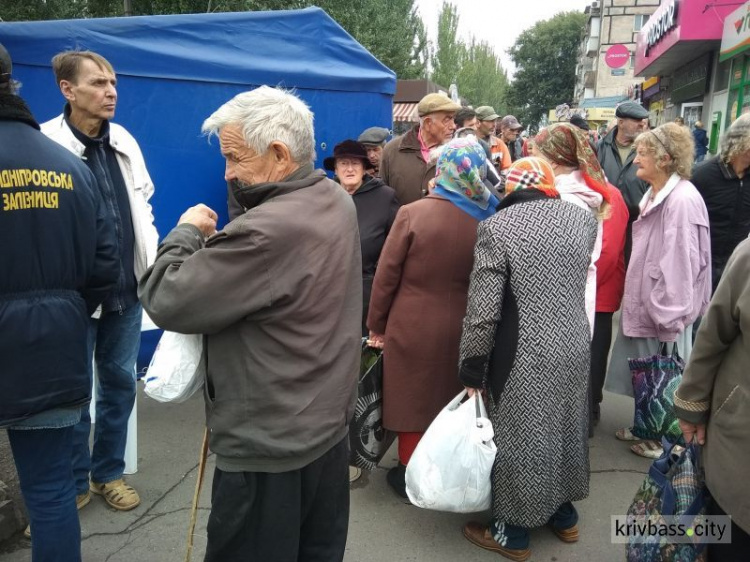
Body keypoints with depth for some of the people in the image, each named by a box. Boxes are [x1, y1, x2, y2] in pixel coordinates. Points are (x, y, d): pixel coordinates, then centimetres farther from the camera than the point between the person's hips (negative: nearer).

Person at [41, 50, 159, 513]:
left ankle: (109, 472, 33)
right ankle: (74, 482, 29)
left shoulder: (124, 140, 5)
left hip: (127, 288, 5)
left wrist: (153, 265, 8)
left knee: (120, 382, 15)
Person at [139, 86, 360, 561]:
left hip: (268, 445, -8)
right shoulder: (337, 201, 2)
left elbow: (166, 301, -22)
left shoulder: (266, 231, -30)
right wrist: (212, 244, -2)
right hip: (328, 423, 9)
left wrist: (186, 233, -6)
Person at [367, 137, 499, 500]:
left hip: (412, 327, -3)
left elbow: (387, 275, -11)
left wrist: (376, 324, 1)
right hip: (459, 330, 3)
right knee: (451, 398, 20)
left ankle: (409, 474, 28)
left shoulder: (412, 213, -15)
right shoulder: (487, 220, -8)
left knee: (412, 396, 14)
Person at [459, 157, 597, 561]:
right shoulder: (582, 217, 2)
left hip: (525, 359, -6)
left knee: (519, 439, 9)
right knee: (565, 428, 22)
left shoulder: (497, 228, -15)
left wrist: (472, 370, -6)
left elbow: (483, 311, -15)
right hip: (574, 348, 6)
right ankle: (564, 515, 41)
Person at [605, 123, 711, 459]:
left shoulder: (682, 200, -22)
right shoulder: (655, 194, 7)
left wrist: (668, 312, -21)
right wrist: (636, 297, 14)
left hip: (663, 308, -9)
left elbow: (681, 261, -24)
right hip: (644, 301, 9)